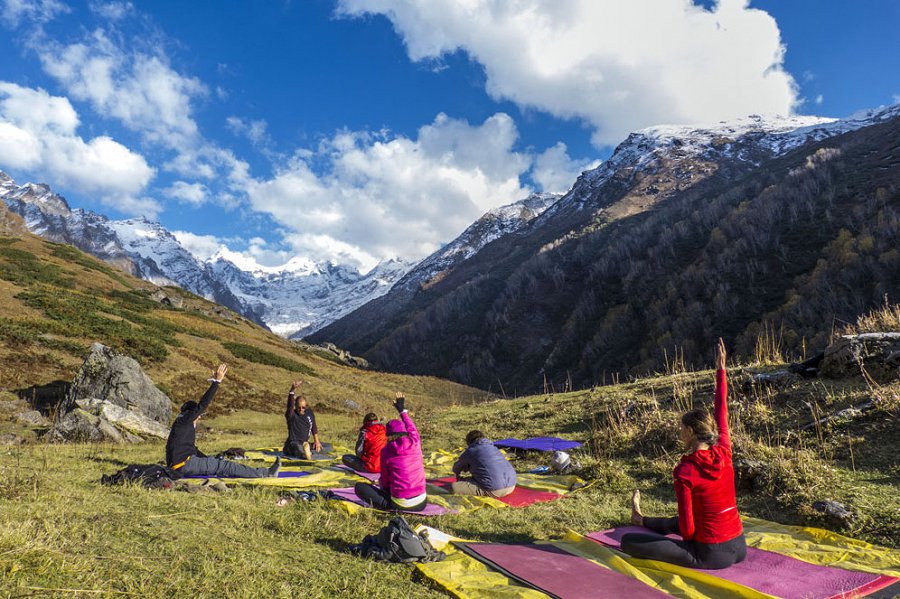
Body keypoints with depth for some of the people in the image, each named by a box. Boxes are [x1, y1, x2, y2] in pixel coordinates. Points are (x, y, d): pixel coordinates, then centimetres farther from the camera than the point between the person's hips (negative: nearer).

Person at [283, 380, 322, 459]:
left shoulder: (309, 412, 7)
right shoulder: (291, 415, -9)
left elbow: (314, 427, 18)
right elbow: (290, 404, -29)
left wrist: (316, 441, 11)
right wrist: (293, 390, -45)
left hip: (305, 443, 9)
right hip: (293, 443, -9)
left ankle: (305, 450, 7)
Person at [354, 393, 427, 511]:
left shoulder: (386, 451, -8)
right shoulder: (415, 444, 0)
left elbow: (385, 481, -1)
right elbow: (412, 428, 23)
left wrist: (380, 482, 24)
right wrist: (402, 409, 37)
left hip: (400, 505, -5)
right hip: (421, 503, 5)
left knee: (359, 486, 5)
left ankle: (386, 505, -11)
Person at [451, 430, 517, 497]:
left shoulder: (470, 451, 7)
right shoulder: (493, 447, 24)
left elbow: (456, 469, 25)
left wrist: (457, 475, 48)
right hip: (511, 487, 6)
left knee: (455, 486, -1)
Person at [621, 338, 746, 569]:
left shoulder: (685, 472, -22)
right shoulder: (723, 454, -7)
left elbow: (687, 527, -19)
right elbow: (722, 413, 6)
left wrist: (690, 540, 4)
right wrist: (721, 369, 14)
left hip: (710, 556, -7)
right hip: (739, 548, 7)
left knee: (628, 541, -4)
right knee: (678, 523, 37)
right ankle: (641, 520, 60)